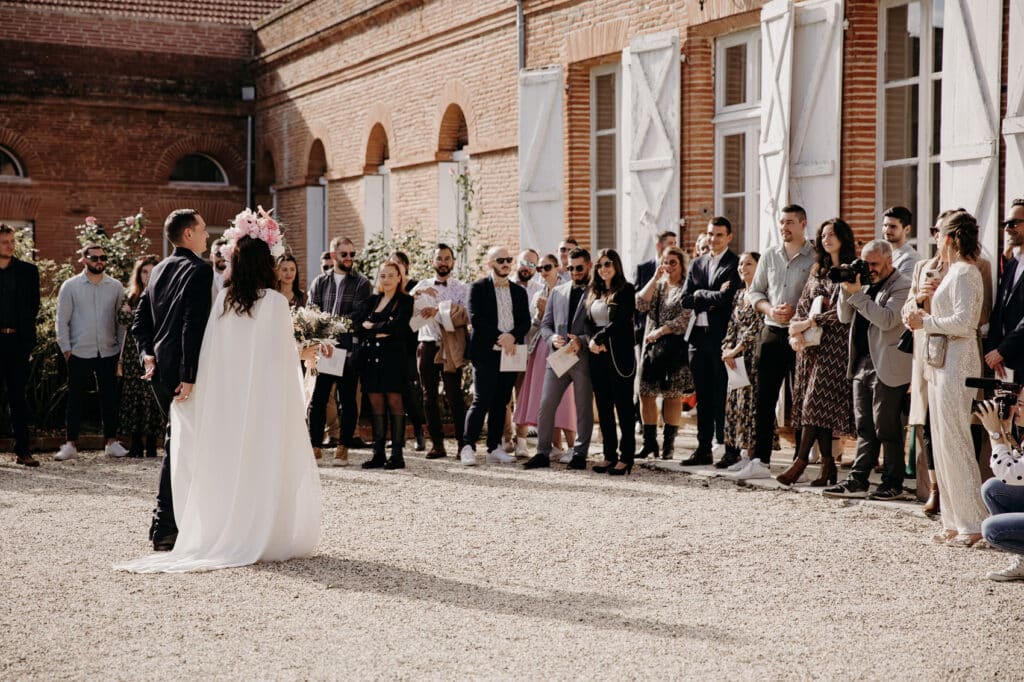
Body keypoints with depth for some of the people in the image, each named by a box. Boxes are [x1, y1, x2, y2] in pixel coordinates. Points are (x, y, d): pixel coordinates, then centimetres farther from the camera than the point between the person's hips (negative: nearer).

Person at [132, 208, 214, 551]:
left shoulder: (158, 270, 15)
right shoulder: (200, 270, -12)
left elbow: (139, 320, 14)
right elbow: (194, 326, -20)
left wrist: (147, 353, 6)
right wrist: (189, 377, -21)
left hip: (159, 367, 8)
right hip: (182, 371, -8)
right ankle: (165, 528, 0)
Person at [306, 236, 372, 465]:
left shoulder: (361, 283, 5)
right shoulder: (320, 282, 14)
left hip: (348, 348, -2)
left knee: (348, 401, 3)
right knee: (317, 398, 0)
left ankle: (343, 447, 10)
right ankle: (315, 445, 7)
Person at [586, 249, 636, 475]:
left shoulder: (625, 290, -3)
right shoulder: (593, 293, 15)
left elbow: (621, 322, -11)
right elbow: (589, 323, 10)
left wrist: (600, 338, -12)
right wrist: (591, 341, -8)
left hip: (620, 355, -6)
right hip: (597, 356, 6)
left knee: (623, 406, -2)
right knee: (603, 407, 7)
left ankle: (626, 457, 0)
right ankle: (609, 455, 14)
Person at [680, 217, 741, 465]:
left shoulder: (736, 264, -4)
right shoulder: (696, 264, 15)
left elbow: (726, 297, -17)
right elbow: (685, 300, 6)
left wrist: (700, 294, -4)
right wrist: (713, 298, -6)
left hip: (722, 336, -6)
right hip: (698, 336, 6)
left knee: (722, 395, -3)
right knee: (703, 396, 9)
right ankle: (704, 448, 14)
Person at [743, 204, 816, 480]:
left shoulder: (816, 257, -4)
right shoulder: (770, 256, 12)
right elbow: (754, 291, 14)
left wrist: (797, 312, -18)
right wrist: (770, 309, -4)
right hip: (773, 332, 5)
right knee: (764, 398, 2)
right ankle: (760, 460, 5)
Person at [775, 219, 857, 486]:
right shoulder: (818, 272, 19)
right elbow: (802, 306, 14)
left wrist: (810, 322, -12)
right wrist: (796, 331, -4)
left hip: (835, 343, -6)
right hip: (811, 344, 6)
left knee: (817, 401, -12)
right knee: (814, 404, 1)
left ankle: (800, 461, -13)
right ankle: (828, 466, 3)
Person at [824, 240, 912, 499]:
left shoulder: (902, 287, -8)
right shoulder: (867, 285, 15)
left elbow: (887, 319, -22)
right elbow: (845, 318, 14)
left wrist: (856, 293, -20)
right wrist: (846, 290, -2)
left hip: (888, 369, -7)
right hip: (862, 365, 8)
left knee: (886, 428, -2)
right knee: (865, 427, 9)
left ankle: (893, 485, 6)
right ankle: (857, 481, 12)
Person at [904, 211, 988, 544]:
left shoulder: (964, 273, -12)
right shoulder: (953, 272, 17)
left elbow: (963, 322, -21)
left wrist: (926, 322, -11)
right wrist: (925, 319, 7)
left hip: (956, 363, -10)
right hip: (941, 363, 10)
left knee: (954, 442, -8)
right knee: (942, 443, 10)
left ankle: (973, 523, -3)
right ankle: (955, 522, 14)